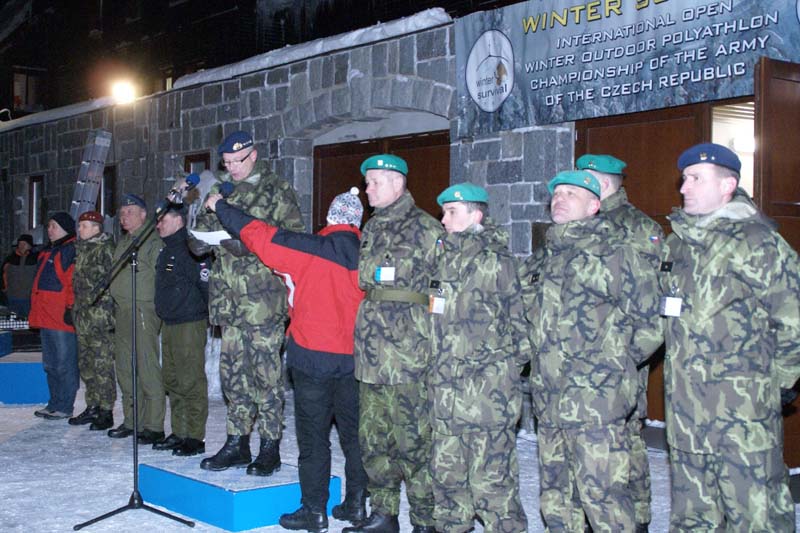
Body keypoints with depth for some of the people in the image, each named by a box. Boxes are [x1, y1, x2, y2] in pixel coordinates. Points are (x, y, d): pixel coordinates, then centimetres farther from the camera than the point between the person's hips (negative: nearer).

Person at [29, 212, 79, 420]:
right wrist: (36, 312, 23)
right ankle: (54, 403, 23)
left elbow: (74, 282, -16)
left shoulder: (71, 250, -9)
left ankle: (65, 406, 2)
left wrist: (70, 307, -20)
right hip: (46, 317, 10)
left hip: (62, 317, -10)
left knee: (65, 364, -4)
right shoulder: (48, 251, 21)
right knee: (50, 364, 15)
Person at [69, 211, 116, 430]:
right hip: (83, 316, 9)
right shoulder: (81, 249, 18)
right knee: (85, 363, 13)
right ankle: (92, 407, 22)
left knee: (102, 364, -7)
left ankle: (106, 412, -2)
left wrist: (108, 311, -18)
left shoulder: (106, 248, -8)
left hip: (100, 314, -9)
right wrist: (74, 309, 19)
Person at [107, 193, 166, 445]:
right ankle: (131, 420, 20)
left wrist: (156, 305, -18)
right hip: (122, 311, 9)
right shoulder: (122, 243, 21)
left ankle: (154, 425, -6)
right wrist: (115, 304, 20)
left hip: (143, 309, -9)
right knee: (125, 368, 12)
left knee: (147, 367, -10)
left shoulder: (153, 241, -7)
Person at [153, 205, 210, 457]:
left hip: (190, 324, -10)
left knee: (191, 382, -7)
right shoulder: (166, 250, 16)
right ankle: (179, 433, 22)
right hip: (169, 323, 10)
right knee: (172, 381, 13)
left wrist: (210, 316, -13)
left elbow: (206, 283, -19)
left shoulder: (190, 249, -14)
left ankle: (196, 438, -2)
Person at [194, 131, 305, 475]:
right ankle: (237, 443, 20)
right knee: (233, 371, 10)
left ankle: (270, 448, 7)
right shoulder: (222, 192, 17)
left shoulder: (277, 191, 0)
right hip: (229, 297, 6)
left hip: (263, 297, -6)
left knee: (266, 373, -2)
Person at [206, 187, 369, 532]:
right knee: (353, 432, 14)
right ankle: (356, 503, 21)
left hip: (313, 355, -4)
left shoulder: (313, 250, -12)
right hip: (353, 357, 4)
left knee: (312, 434, 5)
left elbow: (258, 235, -9)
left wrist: (220, 207, 4)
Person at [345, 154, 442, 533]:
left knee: (412, 439, -2)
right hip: (370, 352, 8)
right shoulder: (372, 227, 17)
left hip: (406, 354, -8)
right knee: (373, 437, 13)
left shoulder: (424, 227, -5)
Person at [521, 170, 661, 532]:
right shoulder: (544, 257, 16)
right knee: (555, 496, 15)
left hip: (594, 397, -7)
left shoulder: (614, 250, -5)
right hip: (549, 397, 8)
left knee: (601, 493, -8)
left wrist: (617, 355, -1)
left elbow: (650, 320, -4)